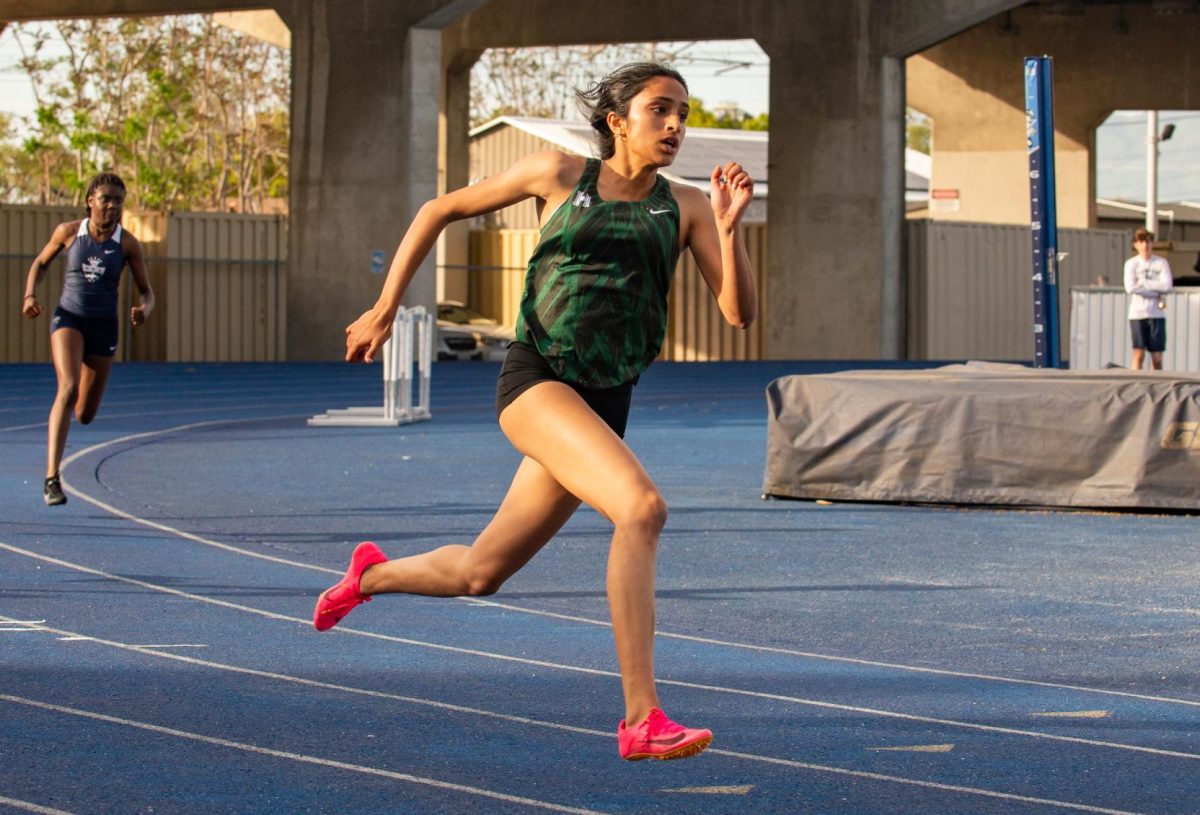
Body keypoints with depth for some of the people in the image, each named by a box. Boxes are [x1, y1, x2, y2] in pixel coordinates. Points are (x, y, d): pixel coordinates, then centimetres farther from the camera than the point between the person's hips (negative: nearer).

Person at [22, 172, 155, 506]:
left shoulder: (128, 244, -6)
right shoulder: (68, 232, -4)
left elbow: (146, 291, 0)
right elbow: (41, 263, 13)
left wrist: (143, 310, -23)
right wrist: (30, 295, -4)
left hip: (103, 327, 2)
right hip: (68, 318, -2)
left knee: (85, 415, 9)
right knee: (68, 388, -27)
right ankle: (52, 478, -30)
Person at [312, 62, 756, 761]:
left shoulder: (686, 207, 9)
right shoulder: (559, 174, 4)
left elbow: (741, 312, 0)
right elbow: (441, 211, 14)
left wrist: (731, 227, -15)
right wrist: (384, 310, 11)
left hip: (604, 404, 5)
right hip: (535, 379, -5)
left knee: (479, 574, 14)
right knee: (643, 506, -30)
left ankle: (374, 574, 48)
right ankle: (641, 718, -31)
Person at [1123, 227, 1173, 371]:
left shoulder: (1161, 263, 7)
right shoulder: (1131, 263, 4)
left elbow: (1167, 286, -7)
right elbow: (1130, 287, -11)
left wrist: (1143, 283, -7)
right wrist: (1157, 292, -9)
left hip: (1156, 315, 1)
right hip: (1137, 314, -1)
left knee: (1157, 357, 1)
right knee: (1139, 354, -8)